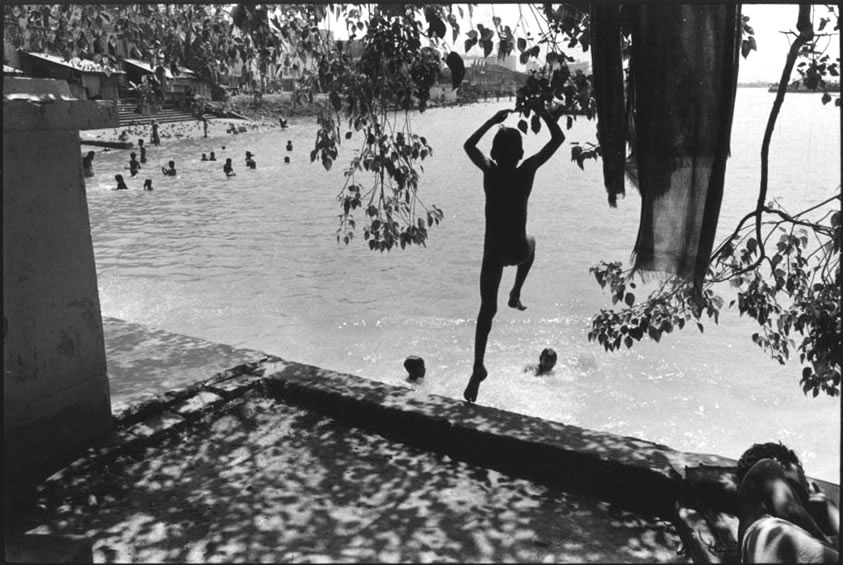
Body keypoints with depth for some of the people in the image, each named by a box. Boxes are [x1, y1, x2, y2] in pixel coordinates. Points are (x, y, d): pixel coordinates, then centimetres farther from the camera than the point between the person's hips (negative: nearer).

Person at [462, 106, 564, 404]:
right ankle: (515, 294, 34)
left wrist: (493, 121, 14)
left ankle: (479, 366, 1)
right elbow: (558, 138, 0)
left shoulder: (489, 171, -9)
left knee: (487, 309, 8)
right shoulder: (527, 171, -12)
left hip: (493, 250, 0)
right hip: (518, 250, 0)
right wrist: (542, 111, 6)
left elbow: (469, 145, 12)